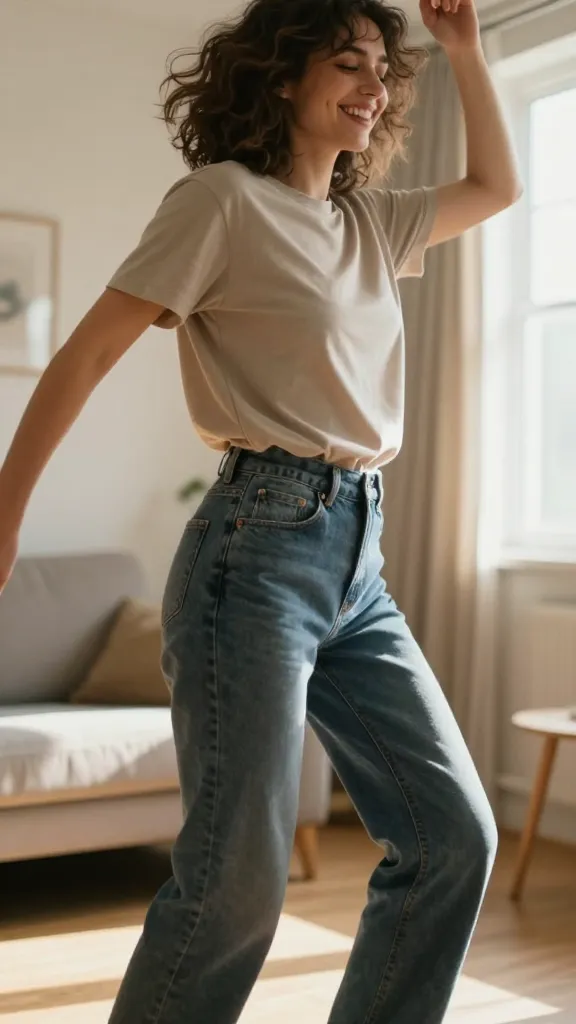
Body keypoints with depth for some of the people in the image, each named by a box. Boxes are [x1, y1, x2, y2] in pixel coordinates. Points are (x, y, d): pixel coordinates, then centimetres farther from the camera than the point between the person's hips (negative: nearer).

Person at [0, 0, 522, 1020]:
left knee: (454, 838, 6)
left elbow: (496, 186, 35)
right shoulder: (225, 197, -3)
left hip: (358, 562, 8)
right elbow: (86, 353, -5)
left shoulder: (370, 221, 17)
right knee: (237, 879, -8)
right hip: (259, 552, -8)